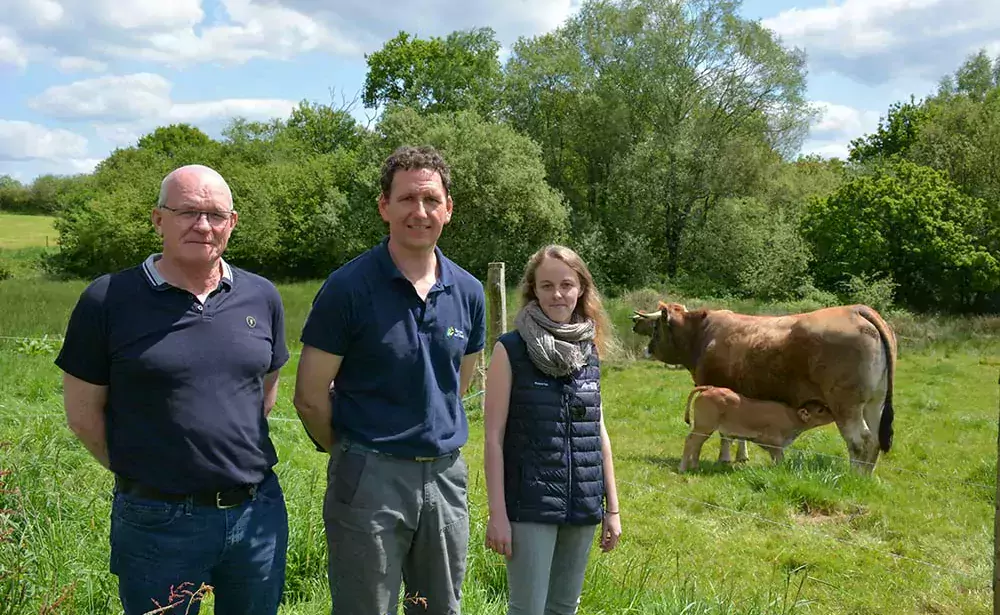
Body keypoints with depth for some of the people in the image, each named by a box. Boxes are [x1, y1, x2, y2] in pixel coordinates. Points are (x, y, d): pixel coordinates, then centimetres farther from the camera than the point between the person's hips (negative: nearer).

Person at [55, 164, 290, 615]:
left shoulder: (262, 297, 3)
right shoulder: (107, 300, -8)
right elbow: (83, 413, -2)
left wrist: (236, 456, 10)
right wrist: (139, 473, 2)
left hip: (259, 512, 4)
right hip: (158, 522, -3)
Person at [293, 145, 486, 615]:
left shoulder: (468, 293, 4)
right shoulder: (349, 288, -11)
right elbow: (311, 398, -6)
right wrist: (353, 453, 6)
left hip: (446, 474, 5)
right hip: (369, 478, -4)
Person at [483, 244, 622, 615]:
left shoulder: (589, 351, 8)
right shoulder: (511, 350, -7)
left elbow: (599, 432, 13)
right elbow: (494, 437, -8)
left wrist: (613, 508, 12)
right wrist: (497, 513, -12)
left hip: (583, 504, 5)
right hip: (530, 505, -5)